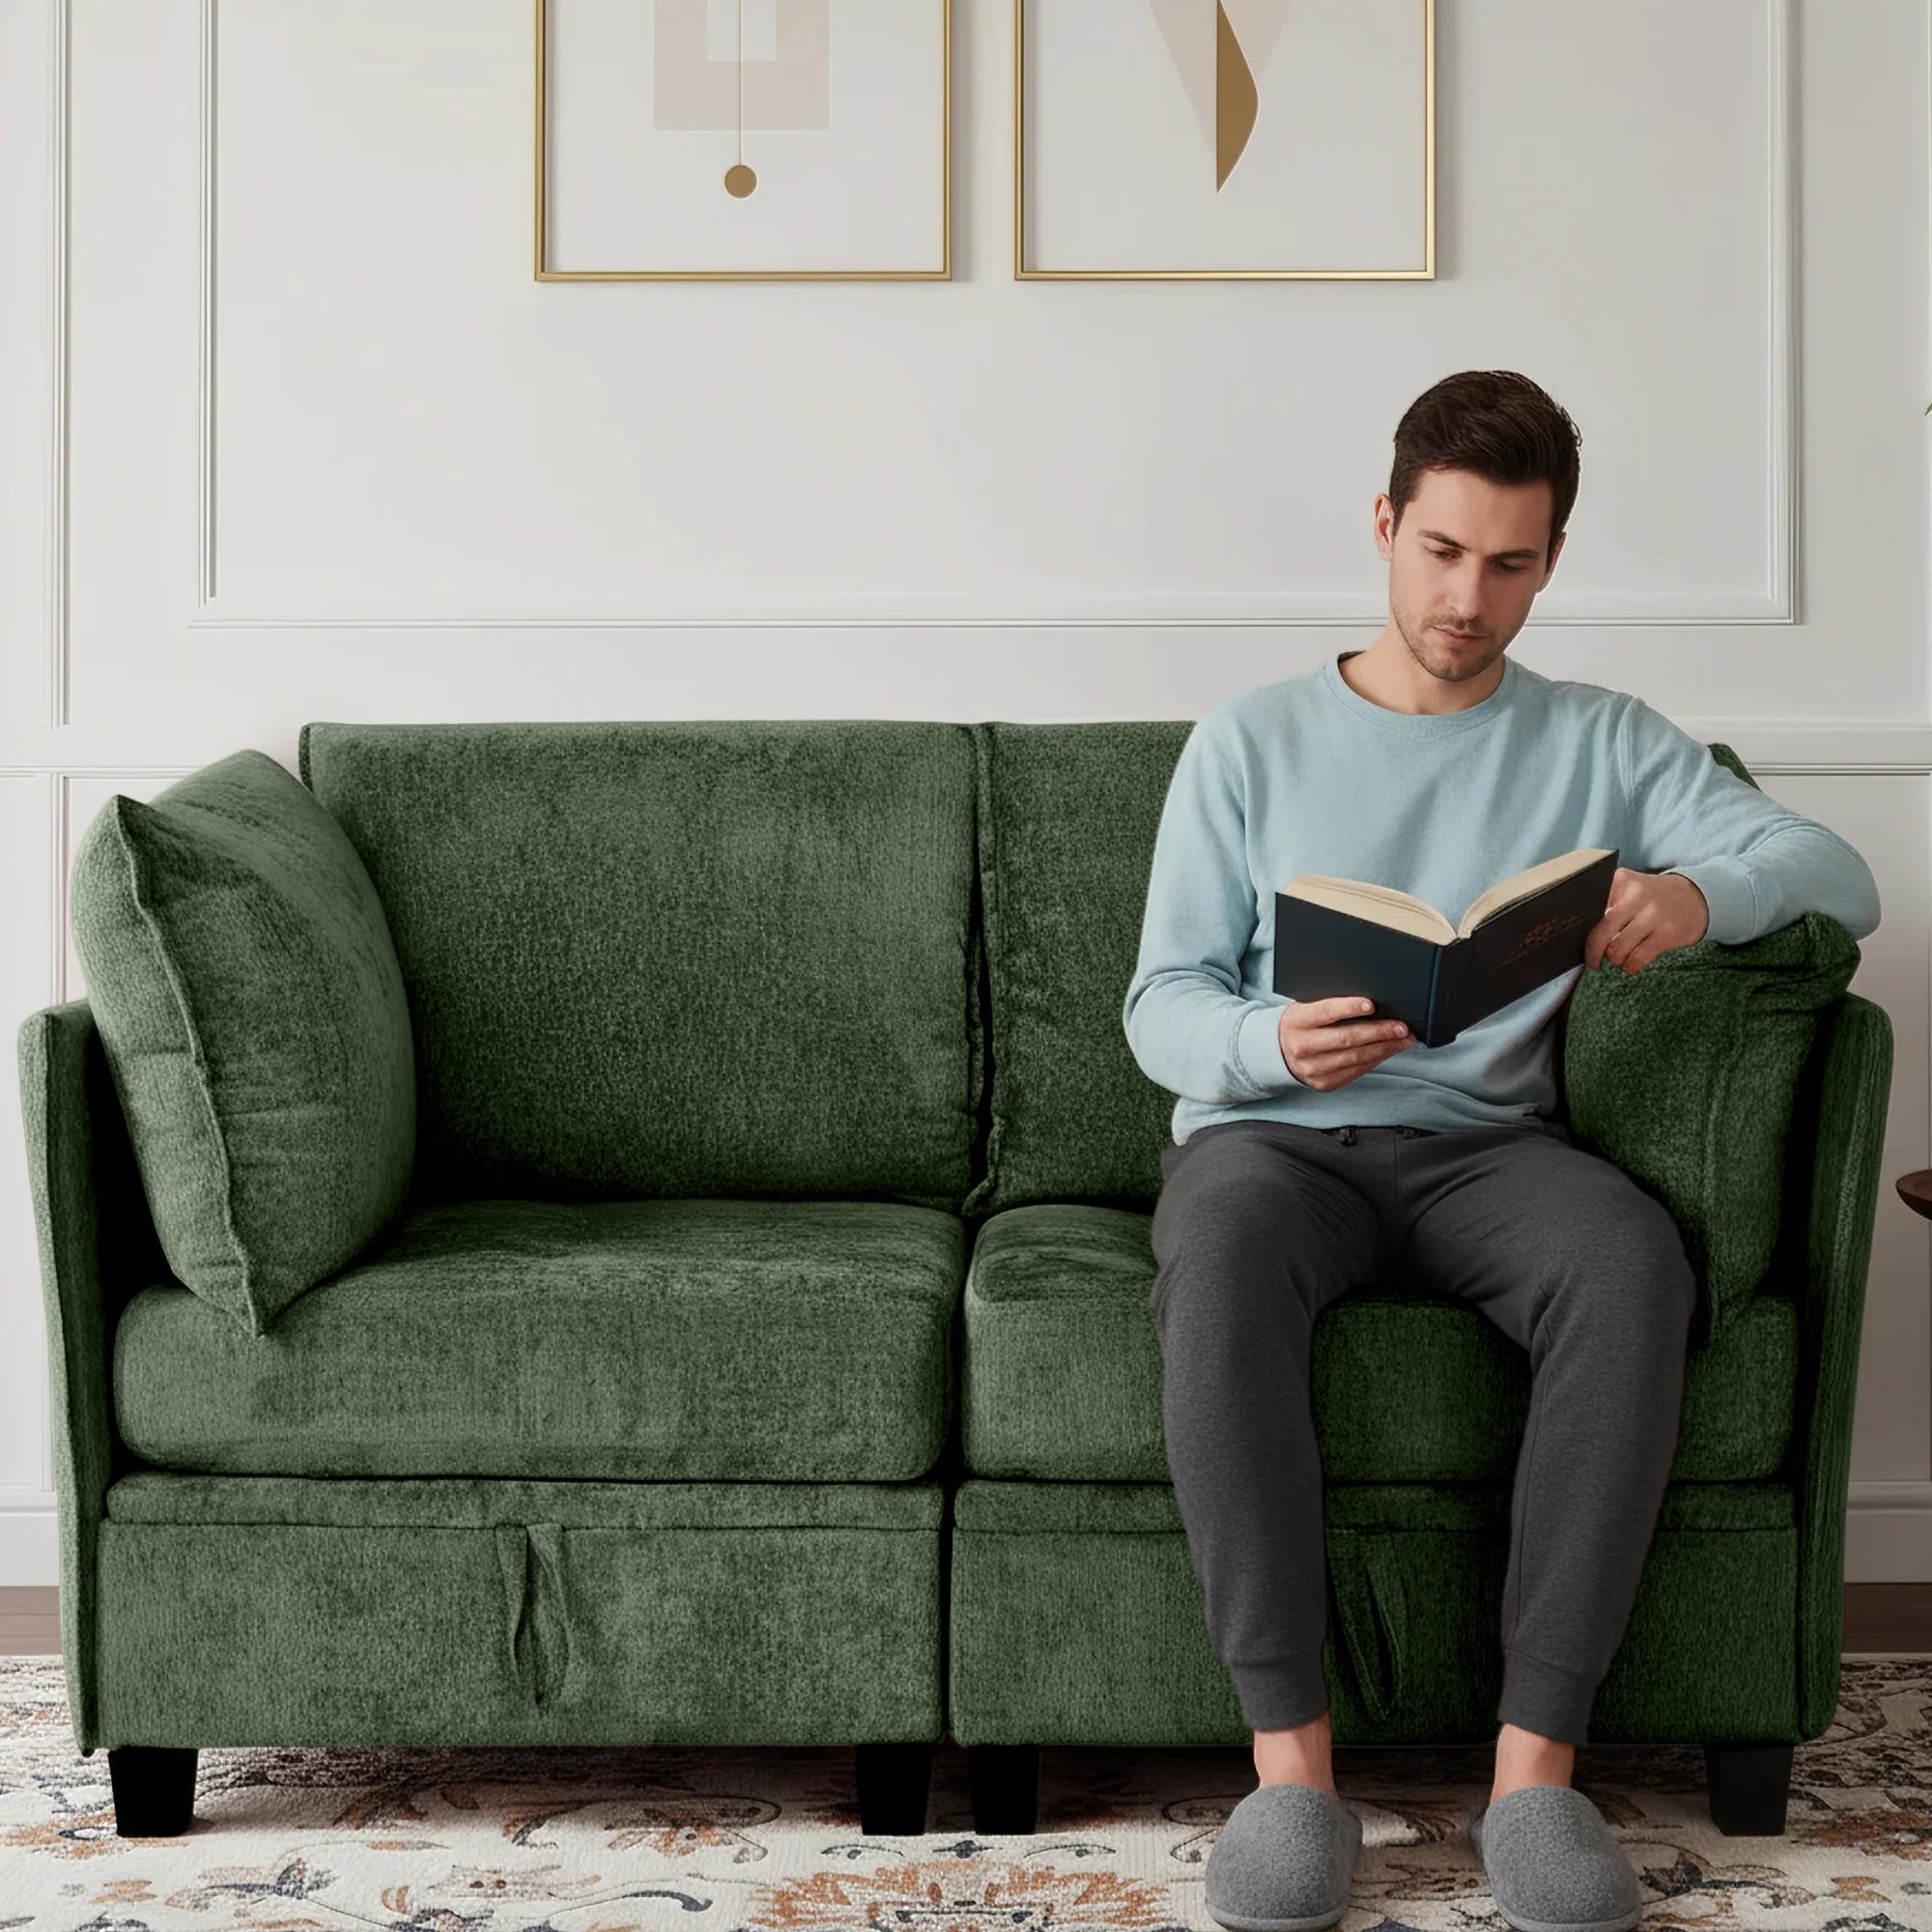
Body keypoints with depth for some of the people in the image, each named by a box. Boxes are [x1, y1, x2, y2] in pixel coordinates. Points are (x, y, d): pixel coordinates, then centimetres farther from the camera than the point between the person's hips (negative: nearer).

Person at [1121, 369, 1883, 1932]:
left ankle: (1536, 1761, -30)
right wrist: (1271, 1044, -19)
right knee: (1221, 1243, -38)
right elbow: (1162, 1003, 6)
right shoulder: (1252, 742, 11)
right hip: (1272, 1131, -1)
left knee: (1633, 1259, -34)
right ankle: (1291, 1758, -34)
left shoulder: (1603, 744, 13)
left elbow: (1843, 878, 3)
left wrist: (1701, 893, -21)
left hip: (1485, 1145, 1)